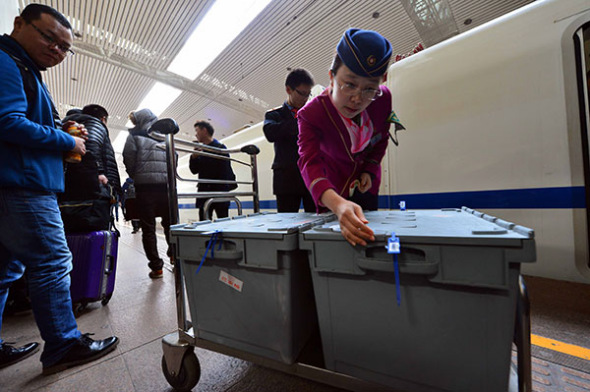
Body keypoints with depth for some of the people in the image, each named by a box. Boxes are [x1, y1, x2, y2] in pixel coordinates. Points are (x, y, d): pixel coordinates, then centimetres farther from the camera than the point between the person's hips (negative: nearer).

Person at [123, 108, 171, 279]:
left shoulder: (135, 137, 6)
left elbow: (129, 161, -1)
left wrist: (136, 177, 14)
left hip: (144, 186, -2)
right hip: (166, 184, 3)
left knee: (148, 228, 3)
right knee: (169, 223, 14)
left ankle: (156, 267, 6)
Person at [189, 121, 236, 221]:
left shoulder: (220, 148, -3)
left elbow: (225, 172, -9)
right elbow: (194, 170, 16)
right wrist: (194, 157, 0)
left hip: (219, 191, -6)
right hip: (204, 192, 6)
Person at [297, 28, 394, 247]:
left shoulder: (383, 99, -20)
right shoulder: (311, 114, -31)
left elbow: (381, 139, 0)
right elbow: (310, 163, -47)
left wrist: (370, 170, -13)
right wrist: (338, 205, -64)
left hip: (365, 183, 3)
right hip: (333, 187, -3)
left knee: (368, 231, 14)